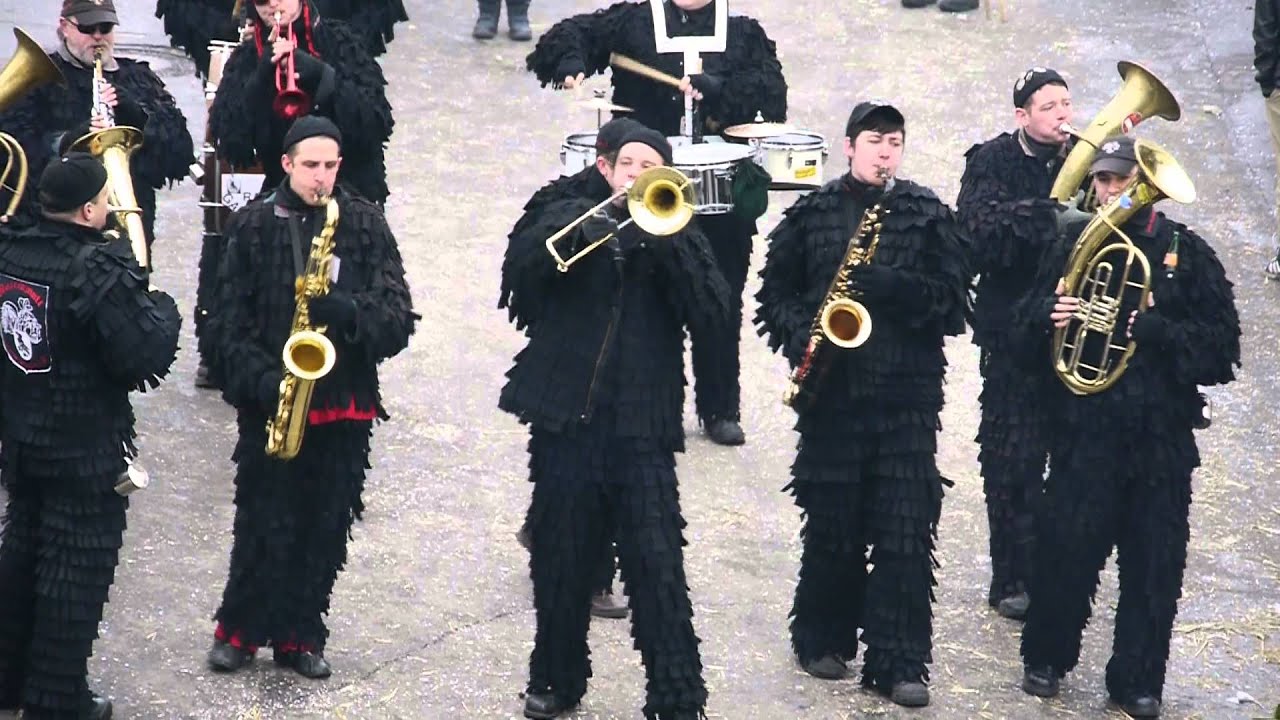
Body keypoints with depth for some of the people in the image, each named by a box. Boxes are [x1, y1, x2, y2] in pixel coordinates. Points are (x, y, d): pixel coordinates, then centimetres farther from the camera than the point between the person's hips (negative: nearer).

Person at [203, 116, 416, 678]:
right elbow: (231, 320, -1)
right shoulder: (253, 226, 1)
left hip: (345, 404, 2)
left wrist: (351, 311, -22)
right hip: (270, 403, -1)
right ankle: (238, 630, 17)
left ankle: (301, 636, 20)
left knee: (325, 527, 7)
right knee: (264, 523, 1)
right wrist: (261, 380, -14)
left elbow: (399, 317, -3)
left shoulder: (366, 225, 3)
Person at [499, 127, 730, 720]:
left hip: (641, 426, -1)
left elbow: (712, 316, -6)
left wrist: (662, 241, -15)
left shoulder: (678, 237, 9)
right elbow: (518, 271, -8)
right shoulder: (569, 217, 10)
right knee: (560, 558, 9)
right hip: (565, 416, 1)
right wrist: (582, 230, -21)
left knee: (657, 566, -8)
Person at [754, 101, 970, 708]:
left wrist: (893, 287, -17)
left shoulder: (928, 214, 5)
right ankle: (823, 638, 25)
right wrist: (799, 337, -8)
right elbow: (776, 289, 10)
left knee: (905, 532, -4)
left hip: (907, 390, -1)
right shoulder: (811, 213, 7)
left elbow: (953, 295, -1)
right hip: (831, 385, 1)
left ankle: (899, 663, -1)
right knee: (831, 524, 8)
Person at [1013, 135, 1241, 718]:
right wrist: (1048, 317, -15)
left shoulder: (1185, 253, 2)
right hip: (1084, 429, 0)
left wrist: (1158, 330, -18)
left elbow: (1222, 342, -3)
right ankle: (1045, 659, 22)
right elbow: (1025, 330, 8)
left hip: (1161, 434, 0)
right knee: (1066, 549, 2)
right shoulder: (1073, 245, 6)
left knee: (1154, 560, 3)